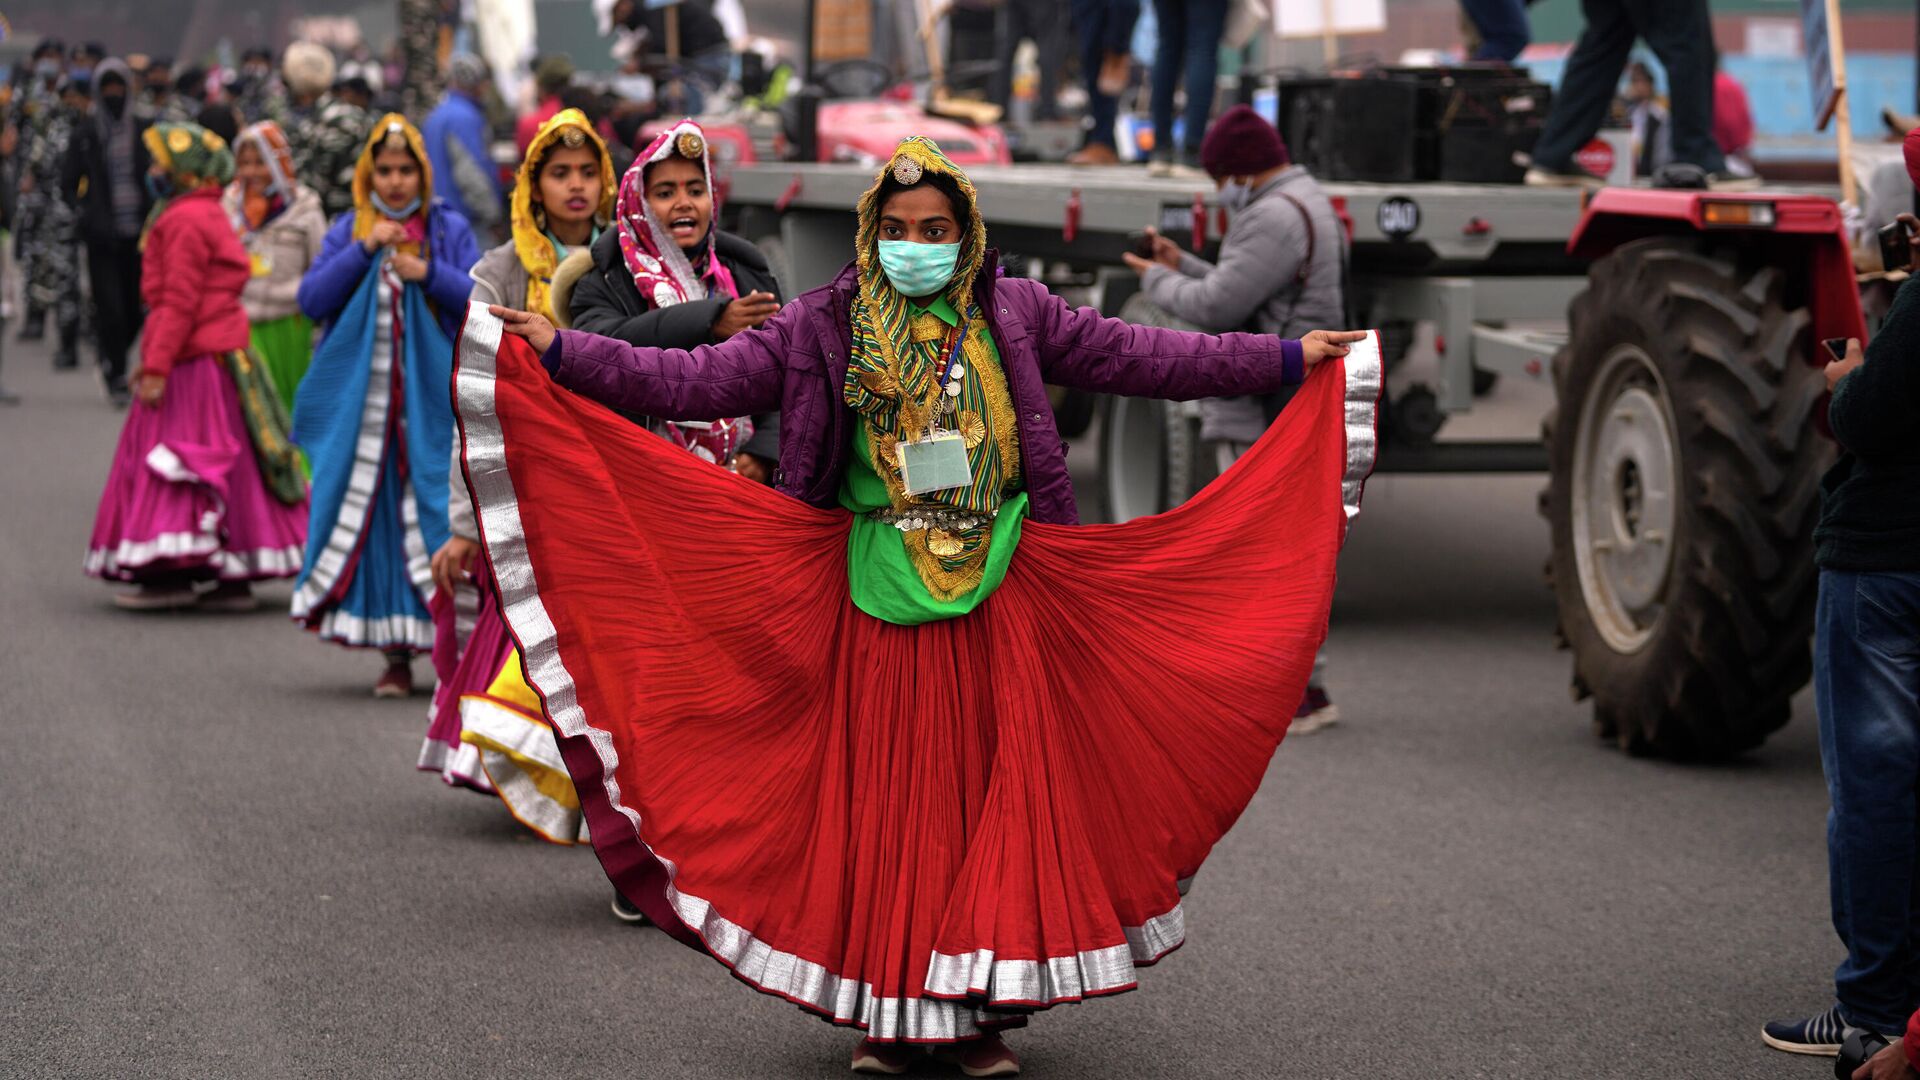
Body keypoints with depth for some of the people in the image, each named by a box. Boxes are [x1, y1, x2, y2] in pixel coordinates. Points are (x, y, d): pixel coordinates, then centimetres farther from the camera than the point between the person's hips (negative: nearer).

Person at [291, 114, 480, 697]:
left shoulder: (449, 230, 7)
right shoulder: (347, 231, 11)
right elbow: (312, 300, 0)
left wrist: (428, 272, -15)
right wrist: (364, 250, -9)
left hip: (433, 397, -1)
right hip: (362, 400, 2)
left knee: (437, 512, -8)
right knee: (375, 516, -1)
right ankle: (397, 653, 3)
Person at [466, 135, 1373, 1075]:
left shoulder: (1015, 315, 7)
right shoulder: (822, 328, 3)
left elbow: (1138, 356, 9)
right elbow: (697, 380, -2)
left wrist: (1291, 359, 6)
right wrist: (560, 355, -12)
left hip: (1000, 601, 1)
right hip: (878, 605, -1)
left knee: (995, 793, 1)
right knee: (881, 795, 1)